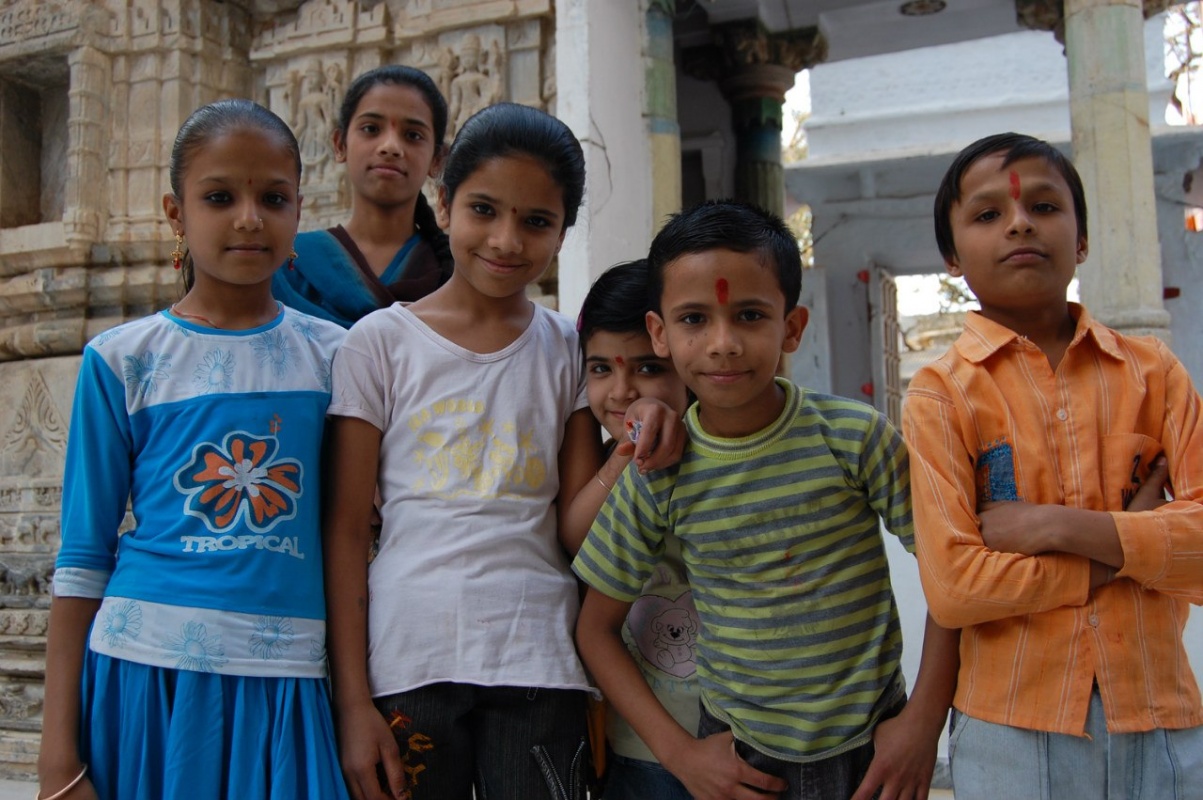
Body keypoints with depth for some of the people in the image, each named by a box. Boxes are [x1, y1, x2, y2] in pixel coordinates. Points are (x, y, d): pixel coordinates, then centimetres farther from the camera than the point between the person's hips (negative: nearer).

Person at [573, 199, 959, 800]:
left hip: (870, 746, -1)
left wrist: (924, 720, -8)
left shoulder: (854, 437, -13)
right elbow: (596, 626, 0)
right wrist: (678, 751, -5)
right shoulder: (657, 474, -9)